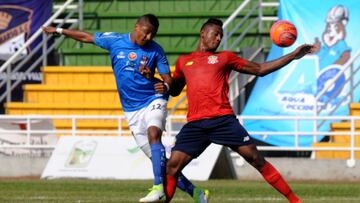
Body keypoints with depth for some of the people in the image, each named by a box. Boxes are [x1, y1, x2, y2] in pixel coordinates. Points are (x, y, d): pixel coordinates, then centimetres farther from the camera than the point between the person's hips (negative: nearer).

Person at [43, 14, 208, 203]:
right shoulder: (115, 40, 2)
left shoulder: (155, 50, -3)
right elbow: (87, 37, 17)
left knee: (153, 134, -33)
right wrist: (59, 30, 23)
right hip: (132, 111, 3)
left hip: (153, 101, -3)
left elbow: (169, 83, -2)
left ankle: (158, 188, -41)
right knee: (158, 159, -2)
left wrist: (152, 79, -23)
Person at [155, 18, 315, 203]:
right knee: (172, 167, -11)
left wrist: (293, 55, 15)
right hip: (195, 124, 1)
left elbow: (260, 69, 19)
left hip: (223, 119, -1)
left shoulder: (224, 57, 17)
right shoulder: (183, 61, 21)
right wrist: (164, 88, 7)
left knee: (256, 159, -6)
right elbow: (175, 89, 32)